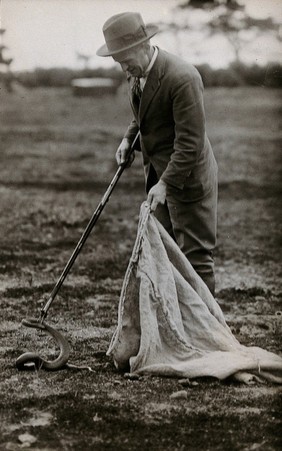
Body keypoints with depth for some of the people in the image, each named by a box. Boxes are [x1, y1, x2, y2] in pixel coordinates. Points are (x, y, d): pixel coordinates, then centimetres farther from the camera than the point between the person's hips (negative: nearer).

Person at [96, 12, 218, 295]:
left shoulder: (182, 78, -25)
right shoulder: (136, 74, 3)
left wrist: (165, 183, -28)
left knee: (195, 254, -3)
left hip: (187, 176, -9)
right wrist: (129, 139, 4)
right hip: (159, 174, 9)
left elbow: (189, 141, -25)